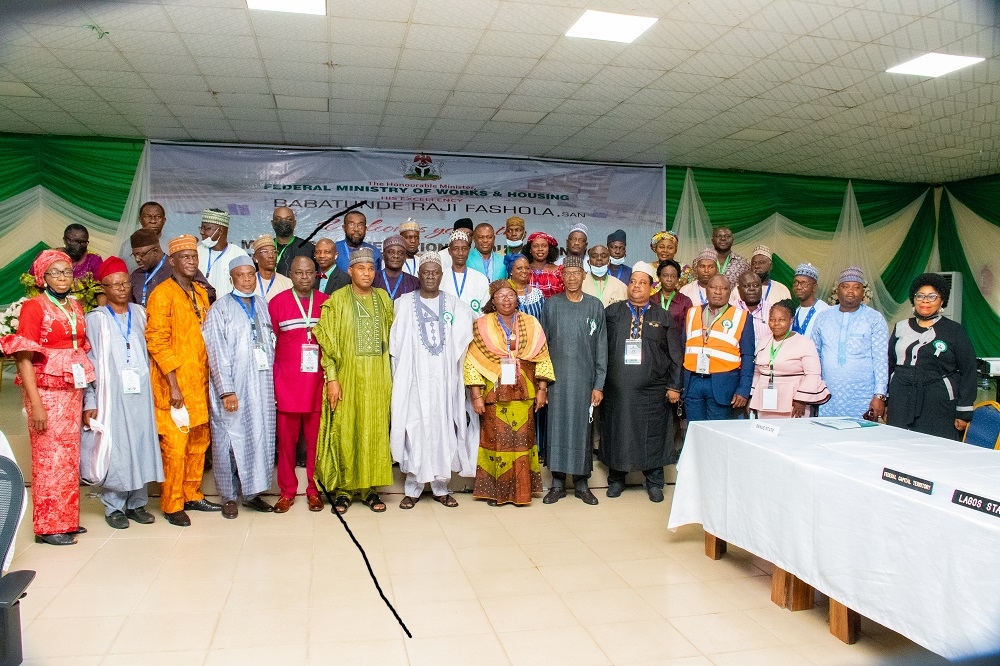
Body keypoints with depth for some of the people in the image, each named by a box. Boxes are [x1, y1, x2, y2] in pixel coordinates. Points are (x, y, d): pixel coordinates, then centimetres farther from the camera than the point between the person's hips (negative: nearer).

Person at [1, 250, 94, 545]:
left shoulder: (75, 306, 11)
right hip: (46, 391, -6)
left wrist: (84, 393, 8)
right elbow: (24, 357, -12)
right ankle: (48, 526, 11)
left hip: (73, 391, 6)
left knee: (70, 457, 10)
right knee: (49, 458, 0)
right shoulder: (33, 306, -7)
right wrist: (36, 404, -17)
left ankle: (67, 520, 21)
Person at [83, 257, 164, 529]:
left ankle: (137, 503, 18)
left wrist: (153, 388, 5)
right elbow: (89, 361, -1)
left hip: (140, 393, 3)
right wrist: (90, 402, -5)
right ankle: (114, 507, 13)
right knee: (115, 449, 0)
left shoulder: (140, 314, 11)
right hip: (111, 394, -3)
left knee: (141, 446, 5)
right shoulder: (95, 319, 1)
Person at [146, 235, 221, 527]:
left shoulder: (201, 293, 14)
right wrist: (173, 384, -17)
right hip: (174, 384, -7)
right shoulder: (162, 294, -9)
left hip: (199, 382, 7)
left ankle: (192, 495, 26)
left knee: (199, 442, 13)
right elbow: (156, 341, -13)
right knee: (175, 446, -3)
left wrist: (207, 378, 13)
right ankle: (172, 505, 9)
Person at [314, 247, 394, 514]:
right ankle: (344, 488, 13)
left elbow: (392, 339, 12)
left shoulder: (384, 299, 9)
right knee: (345, 431, 1)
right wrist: (331, 378, -11)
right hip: (347, 376, -3)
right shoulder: (337, 300, -2)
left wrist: (391, 376, 8)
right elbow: (327, 342, -5)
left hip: (378, 378, 3)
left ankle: (370, 487, 16)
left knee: (375, 430, 5)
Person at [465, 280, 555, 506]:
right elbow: (472, 362, -2)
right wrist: (476, 396, -7)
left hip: (523, 395, 1)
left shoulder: (531, 324, 6)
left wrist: (542, 390, 0)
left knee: (522, 442, 3)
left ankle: (522, 492, 14)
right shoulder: (482, 326, 1)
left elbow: (543, 359, 7)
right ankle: (495, 491, 15)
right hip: (494, 395, -1)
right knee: (496, 441, 3)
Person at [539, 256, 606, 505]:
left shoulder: (595, 306, 5)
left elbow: (601, 347, 4)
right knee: (557, 426, 2)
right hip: (557, 378, 0)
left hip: (584, 378, 0)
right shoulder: (551, 305, 4)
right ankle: (558, 482, 12)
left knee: (582, 426, 5)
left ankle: (582, 482, 16)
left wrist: (599, 384, -1)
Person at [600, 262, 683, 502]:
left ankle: (654, 482, 20)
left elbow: (675, 355, 6)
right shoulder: (612, 313, 6)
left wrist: (674, 386, 0)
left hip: (652, 390, 0)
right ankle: (616, 478, 23)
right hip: (617, 389, 0)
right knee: (617, 432, 8)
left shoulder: (663, 317, 7)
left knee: (652, 435, 6)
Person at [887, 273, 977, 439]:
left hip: (938, 407, -3)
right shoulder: (901, 328, 13)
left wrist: (964, 412, -2)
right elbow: (889, 365, 17)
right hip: (901, 405, 3)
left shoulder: (954, 330, 3)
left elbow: (968, 371, 2)